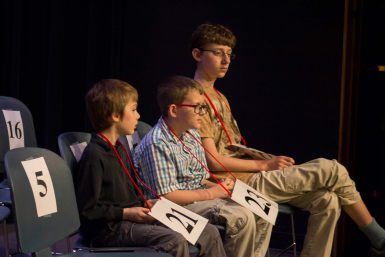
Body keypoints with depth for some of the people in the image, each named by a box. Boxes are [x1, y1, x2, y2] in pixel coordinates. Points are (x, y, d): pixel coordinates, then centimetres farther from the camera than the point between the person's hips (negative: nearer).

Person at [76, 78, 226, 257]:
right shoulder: (93, 155, -13)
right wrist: (127, 213, -17)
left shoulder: (120, 149, 18)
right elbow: (87, 209, -16)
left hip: (132, 219, 10)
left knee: (209, 233, -1)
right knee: (175, 241, -32)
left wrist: (143, 204, 8)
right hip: (109, 228, -9)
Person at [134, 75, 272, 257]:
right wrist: (210, 193, -15)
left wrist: (218, 187, -5)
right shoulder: (156, 144, -18)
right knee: (242, 218, -25)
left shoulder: (192, 135, 11)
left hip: (200, 197, 9)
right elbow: (166, 196, -21)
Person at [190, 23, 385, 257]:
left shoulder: (219, 98, 18)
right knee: (331, 170, -10)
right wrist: (265, 165, -12)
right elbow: (213, 161, -19)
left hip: (252, 175, 9)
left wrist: (269, 161, 2)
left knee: (327, 201, -7)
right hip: (243, 182, -9)